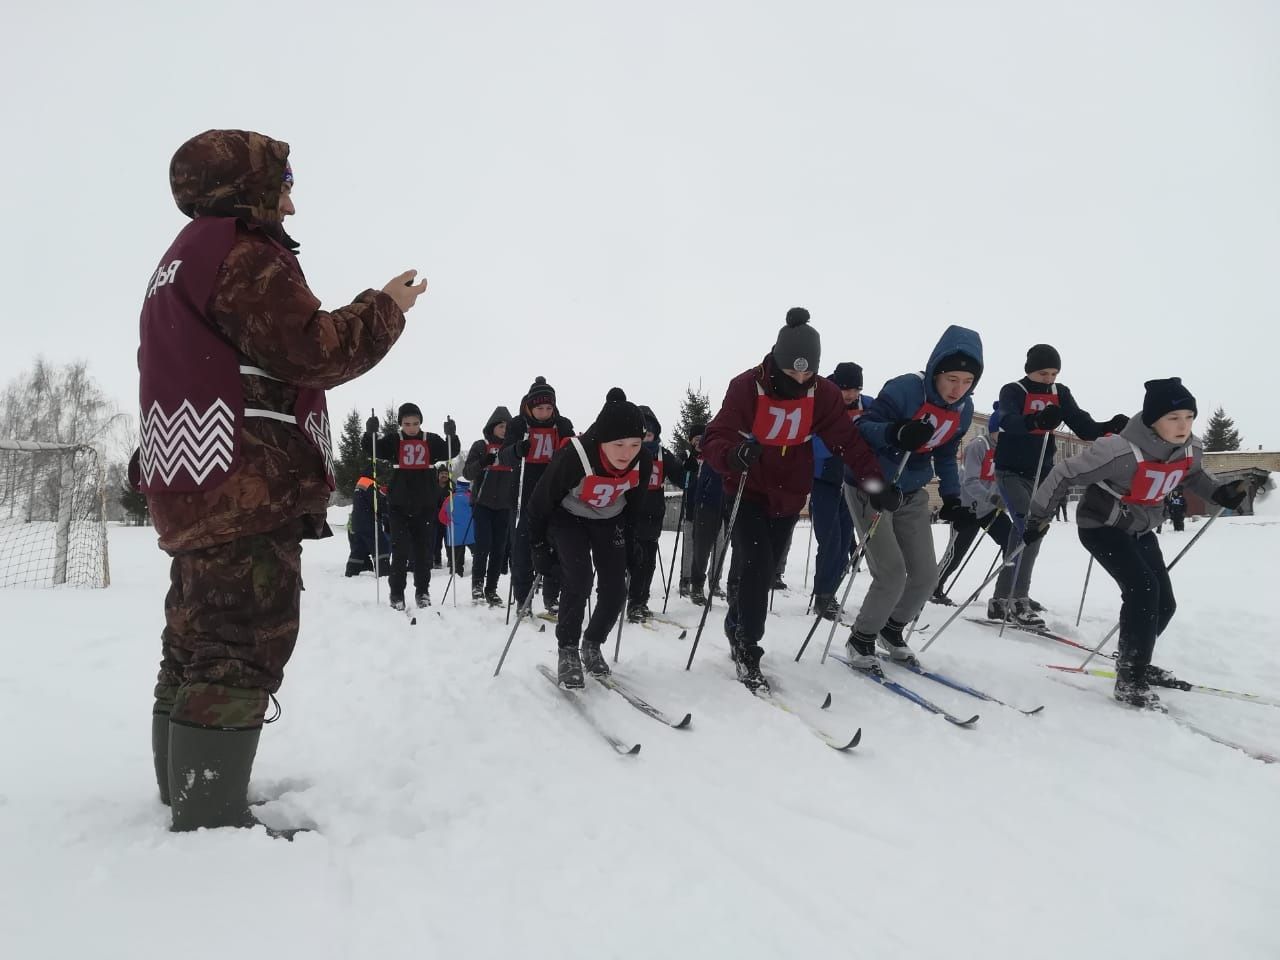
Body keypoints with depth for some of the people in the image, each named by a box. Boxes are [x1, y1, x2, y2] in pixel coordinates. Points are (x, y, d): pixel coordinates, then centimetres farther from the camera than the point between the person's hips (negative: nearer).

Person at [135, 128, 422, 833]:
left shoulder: (181, 259, 24)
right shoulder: (241, 248, -8)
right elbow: (309, 349, -15)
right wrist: (385, 308, -3)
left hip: (193, 489, 11)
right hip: (247, 486, -11)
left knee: (200, 641, 17)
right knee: (244, 649, -8)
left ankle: (185, 791, 30)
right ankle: (212, 819, -5)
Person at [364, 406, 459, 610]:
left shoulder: (431, 440, 5)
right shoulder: (394, 441, 2)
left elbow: (451, 452, -4)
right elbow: (372, 450, -5)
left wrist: (452, 436, -23)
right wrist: (371, 433, -24)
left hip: (426, 505, 1)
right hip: (400, 505, -1)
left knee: (424, 550, 7)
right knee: (400, 550, -4)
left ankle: (422, 591, 19)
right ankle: (396, 593, 6)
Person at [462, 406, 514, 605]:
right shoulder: (480, 446, 3)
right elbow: (467, 473, -4)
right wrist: (483, 463, -21)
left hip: (504, 506, 3)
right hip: (482, 503, -3)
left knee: (499, 548, 3)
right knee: (483, 544, -12)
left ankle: (491, 589, 10)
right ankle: (477, 582, 6)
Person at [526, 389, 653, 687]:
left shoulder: (643, 461, -24)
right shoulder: (573, 457, -37)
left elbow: (634, 505, -1)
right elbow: (540, 503, -19)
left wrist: (627, 545, 8)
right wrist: (539, 548, -11)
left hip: (609, 520, 4)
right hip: (567, 517, -4)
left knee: (615, 590, -6)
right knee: (578, 577, -23)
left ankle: (592, 645, 18)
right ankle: (568, 651, -5)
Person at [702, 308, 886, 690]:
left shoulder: (823, 393, -10)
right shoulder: (747, 386, -21)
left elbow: (849, 441, -10)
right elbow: (714, 439, -26)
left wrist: (874, 483, -22)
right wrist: (734, 454, -49)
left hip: (789, 497, 4)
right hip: (747, 492, -4)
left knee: (764, 570, 13)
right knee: (756, 565, -16)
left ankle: (737, 627, 36)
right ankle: (747, 648, -2)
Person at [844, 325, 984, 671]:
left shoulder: (963, 409, -1)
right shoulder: (904, 390, -23)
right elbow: (861, 428, -24)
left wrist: (952, 498, 3)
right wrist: (895, 432, -43)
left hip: (912, 496, 7)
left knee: (926, 574, 5)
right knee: (892, 573, -14)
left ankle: (892, 630, 30)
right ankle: (860, 640, 7)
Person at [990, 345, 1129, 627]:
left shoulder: (1061, 394, 5)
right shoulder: (1012, 391, -10)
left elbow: (1083, 426, -4)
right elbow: (1008, 422, -31)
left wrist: (1108, 427, -25)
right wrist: (1036, 420, -51)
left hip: (1041, 474, 6)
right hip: (1011, 472, -5)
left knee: (1024, 534, 7)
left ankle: (1002, 600, 15)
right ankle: (1018, 600, -16)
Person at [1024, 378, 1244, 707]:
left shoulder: (1191, 449, -11)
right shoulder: (1121, 452, -32)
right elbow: (1064, 475, -23)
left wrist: (1220, 493, 0)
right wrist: (1038, 516, -18)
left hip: (1141, 531, 7)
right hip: (1101, 528, -7)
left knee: (1164, 602, 6)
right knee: (1143, 590, -22)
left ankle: (1135, 663, 31)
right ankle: (1130, 677, -12)